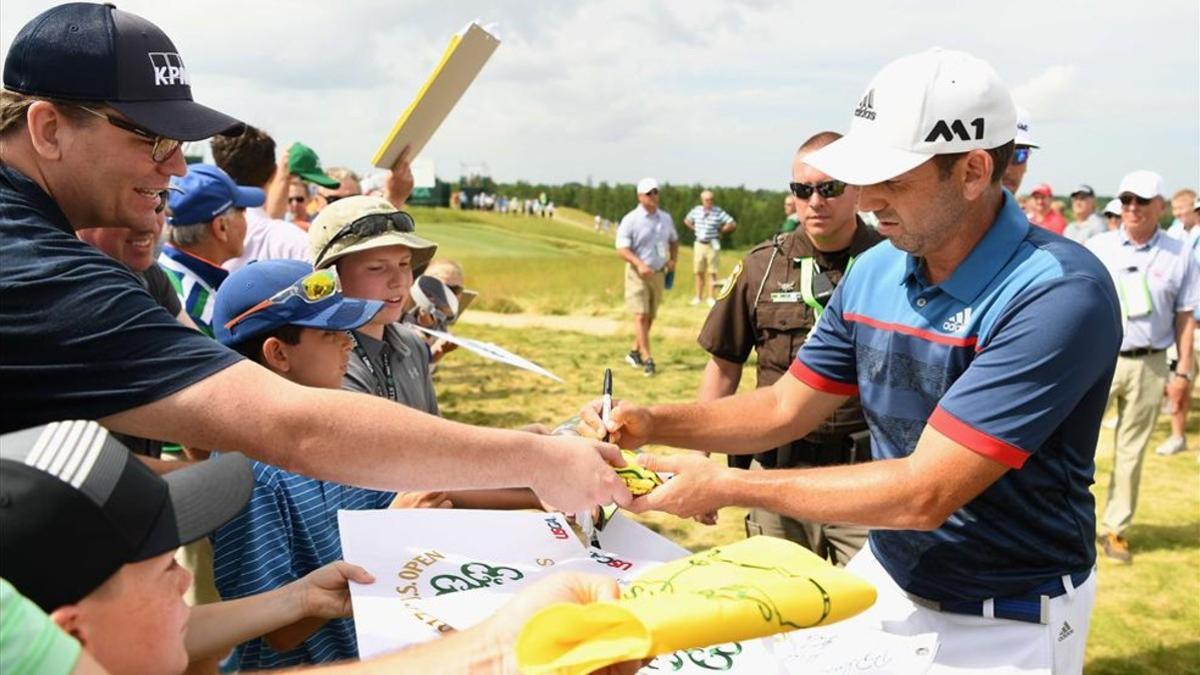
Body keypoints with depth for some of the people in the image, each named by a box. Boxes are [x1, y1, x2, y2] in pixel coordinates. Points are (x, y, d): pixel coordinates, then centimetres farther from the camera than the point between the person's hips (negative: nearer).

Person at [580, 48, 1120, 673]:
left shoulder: (1059, 295, -27)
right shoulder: (873, 272, -5)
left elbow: (923, 494, -30)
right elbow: (785, 408, 5)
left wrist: (725, 486, -26)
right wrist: (653, 423, -10)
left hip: (1007, 622, -5)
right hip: (884, 577, 6)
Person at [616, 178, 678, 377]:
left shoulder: (666, 218, 8)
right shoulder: (630, 220, -10)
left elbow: (674, 240, 22)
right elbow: (622, 249, -16)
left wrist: (673, 259, 3)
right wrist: (639, 264, -31)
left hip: (658, 273, 6)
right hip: (638, 273, -6)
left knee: (651, 316, 10)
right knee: (640, 316, -10)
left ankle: (635, 352, 25)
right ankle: (647, 359, -9)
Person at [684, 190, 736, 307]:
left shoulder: (718, 212, -9)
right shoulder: (696, 210, 2)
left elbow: (733, 224, -9)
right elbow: (686, 220, 20)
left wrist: (720, 231, -5)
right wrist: (695, 229, 9)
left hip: (713, 245, -3)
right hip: (699, 244, 3)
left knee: (712, 273, -2)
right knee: (699, 272, 8)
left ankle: (711, 297, 3)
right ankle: (698, 296, 15)